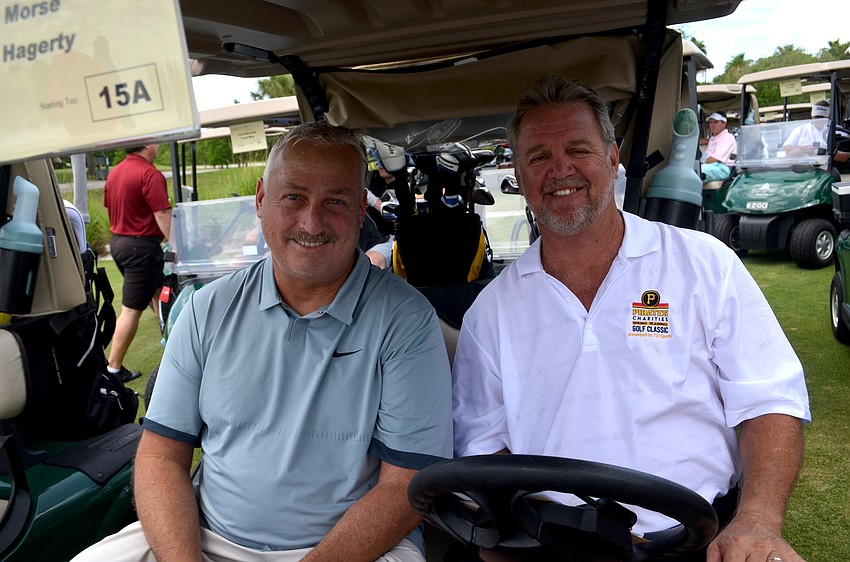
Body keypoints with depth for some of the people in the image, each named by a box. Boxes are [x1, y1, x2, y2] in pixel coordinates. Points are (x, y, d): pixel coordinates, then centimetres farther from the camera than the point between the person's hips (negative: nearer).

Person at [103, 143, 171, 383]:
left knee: (157, 291, 24)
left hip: (117, 241, 9)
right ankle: (114, 368, 2)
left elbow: (109, 208, 18)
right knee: (132, 308, -3)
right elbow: (162, 214, -22)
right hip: (141, 245, -9)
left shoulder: (114, 173, 9)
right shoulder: (150, 174, -17)